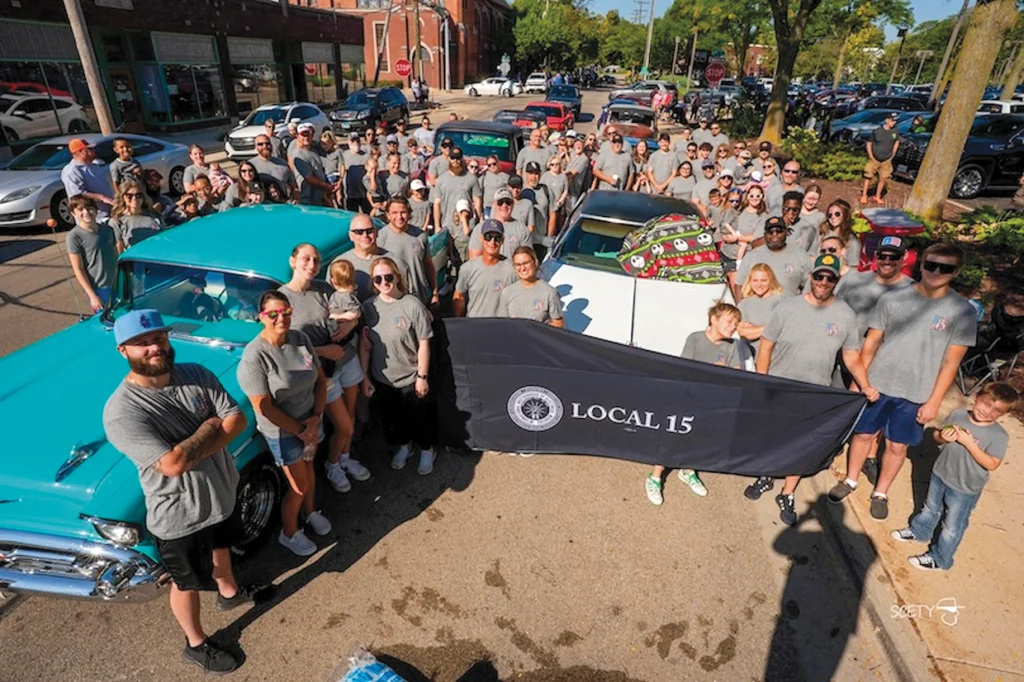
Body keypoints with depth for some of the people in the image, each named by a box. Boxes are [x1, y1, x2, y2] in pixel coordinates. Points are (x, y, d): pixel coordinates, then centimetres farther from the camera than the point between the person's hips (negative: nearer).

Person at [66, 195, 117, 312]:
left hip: (117, 285, 5)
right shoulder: (74, 236, -10)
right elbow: (78, 270, -9)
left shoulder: (108, 229, 4)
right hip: (99, 290, -5)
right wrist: (92, 296, -13)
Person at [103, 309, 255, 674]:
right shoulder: (122, 412, -29)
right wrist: (210, 428, -21)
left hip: (222, 493, 6)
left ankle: (229, 592, 63)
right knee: (188, 583, 19)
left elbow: (238, 420, -14)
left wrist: (190, 447, -25)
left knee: (221, 545, 33)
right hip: (179, 517, -5)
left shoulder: (196, 374, -12)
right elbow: (173, 464, -34)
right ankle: (196, 644, 45)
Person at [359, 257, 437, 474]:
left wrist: (422, 376, -11)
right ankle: (404, 446, 51)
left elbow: (424, 344, -12)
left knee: (419, 418, 15)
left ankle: (426, 451, 43)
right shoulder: (368, 307, -5)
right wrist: (365, 377, 2)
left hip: (411, 379, -3)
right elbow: (365, 346, 1)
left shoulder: (412, 305, -17)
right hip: (382, 380, 4)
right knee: (392, 419, 23)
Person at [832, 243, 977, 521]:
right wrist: (858, 381, -1)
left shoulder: (963, 312, -7)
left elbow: (951, 361, -5)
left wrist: (934, 401, -8)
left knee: (897, 446, 12)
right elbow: (871, 343, -1)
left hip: (916, 395, 0)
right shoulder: (893, 298, -6)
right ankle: (850, 480, 35)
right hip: (877, 384, 1)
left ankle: (880, 493, 32)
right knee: (864, 434, 14)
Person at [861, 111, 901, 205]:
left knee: (883, 178, 7)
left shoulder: (895, 131, -6)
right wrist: (871, 157, -8)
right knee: (868, 177, -2)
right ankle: (864, 196, 8)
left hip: (886, 160, 3)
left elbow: (897, 142, 11)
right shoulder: (877, 131, -14)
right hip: (874, 159, -3)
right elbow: (869, 143, -5)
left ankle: (877, 197, 19)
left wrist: (892, 155, 8)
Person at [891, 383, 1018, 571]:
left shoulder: (999, 435, -21)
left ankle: (939, 559, 29)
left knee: (952, 526, 13)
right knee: (931, 508, 28)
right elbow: (936, 436, 1)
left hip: (965, 489, -4)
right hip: (940, 474, 4)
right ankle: (919, 531, 51)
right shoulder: (957, 414, -10)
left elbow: (992, 464, -23)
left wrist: (969, 444, -31)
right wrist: (942, 436, -22)